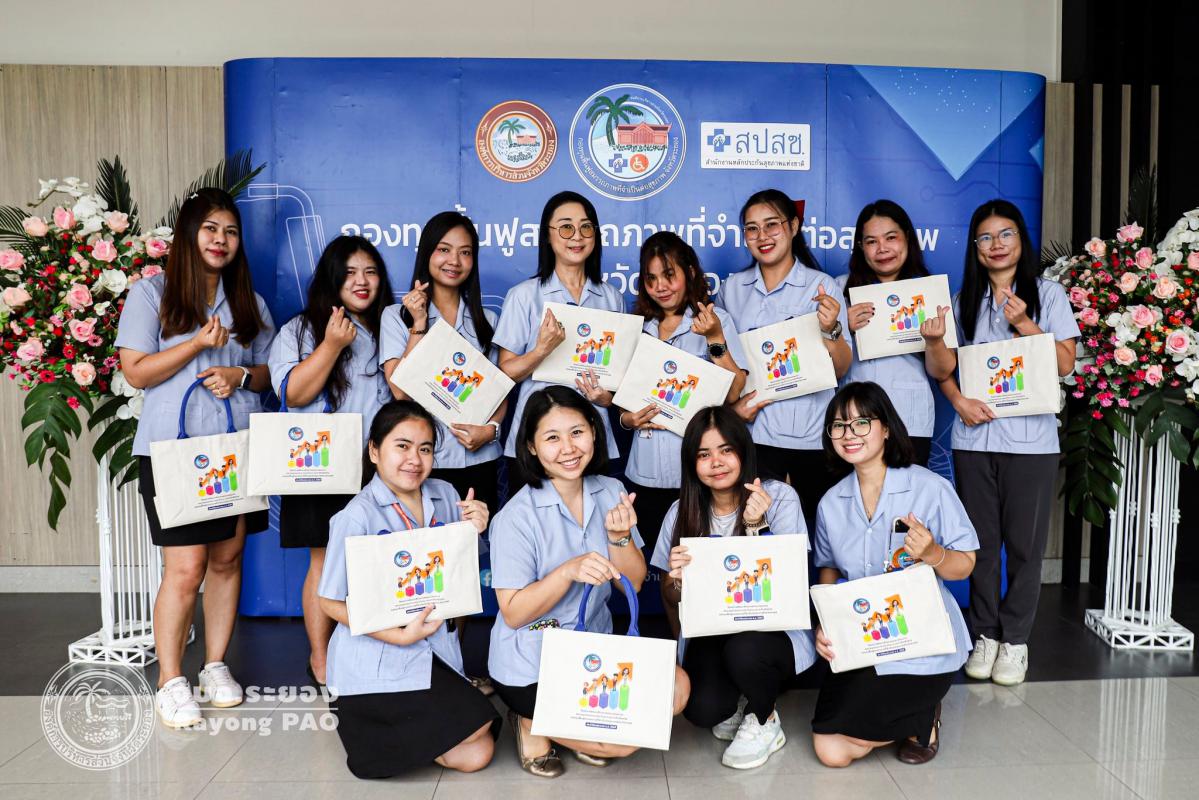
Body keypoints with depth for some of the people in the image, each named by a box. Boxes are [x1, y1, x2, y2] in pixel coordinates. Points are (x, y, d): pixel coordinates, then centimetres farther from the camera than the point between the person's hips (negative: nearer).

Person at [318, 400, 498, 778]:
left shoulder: (444, 495, 0)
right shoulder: (357, 516, -17)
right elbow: (331, 602, -13)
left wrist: (472, 533, -10)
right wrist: (401, 635, -19)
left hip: (436, 646, 7)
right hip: (378, 658, -6)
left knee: (476, 755, 3)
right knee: (475, 726, -10)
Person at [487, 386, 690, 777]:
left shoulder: (611, 493, -4)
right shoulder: (517, 517, -19)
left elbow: (633, 583, -2)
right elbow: (513, 614, -17)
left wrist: (619, 537, -22)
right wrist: (569, 571, -31)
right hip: (530, 667, -6)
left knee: (676, 687, -12)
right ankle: (532, 724, 9)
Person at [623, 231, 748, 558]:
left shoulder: (716, 320, 0)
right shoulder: (638, 328, 11)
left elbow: (734, 392, -9)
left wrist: (715, 338, -18)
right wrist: (626, 418, -3)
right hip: (647, 472, 4)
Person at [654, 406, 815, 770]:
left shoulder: (779, 497, -8)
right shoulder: (682, 512, -1)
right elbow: (672, 602, 4)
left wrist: (756, 526, -27)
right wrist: (676, 580, -19)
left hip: (773, 628, -2)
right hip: (710, 634, 2)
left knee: (744, 650, -35)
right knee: (702, 709, -26)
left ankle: (764, 720, 0)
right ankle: (736, 702, 14)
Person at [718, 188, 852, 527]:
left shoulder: (822, 286, 0)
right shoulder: (733, 288, 9)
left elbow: (841, 369, -4)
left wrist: (830, 329, -22)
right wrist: (734, 403, -2)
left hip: (812, 435, -1)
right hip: (755, 432, 2)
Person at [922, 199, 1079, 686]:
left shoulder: (1048, 294, 4)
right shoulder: (964, 300, 10)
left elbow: (1066, 363, -2)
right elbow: (943, 369, 5)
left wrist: (1024, 325, -14)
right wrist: (958, 401, -15)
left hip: (1031, 439, -2)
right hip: (974, 438, 2)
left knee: (1024, 543, 3)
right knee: (981, 541, 8)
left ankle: (1015, 639, 17)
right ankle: (985, 635, 20)